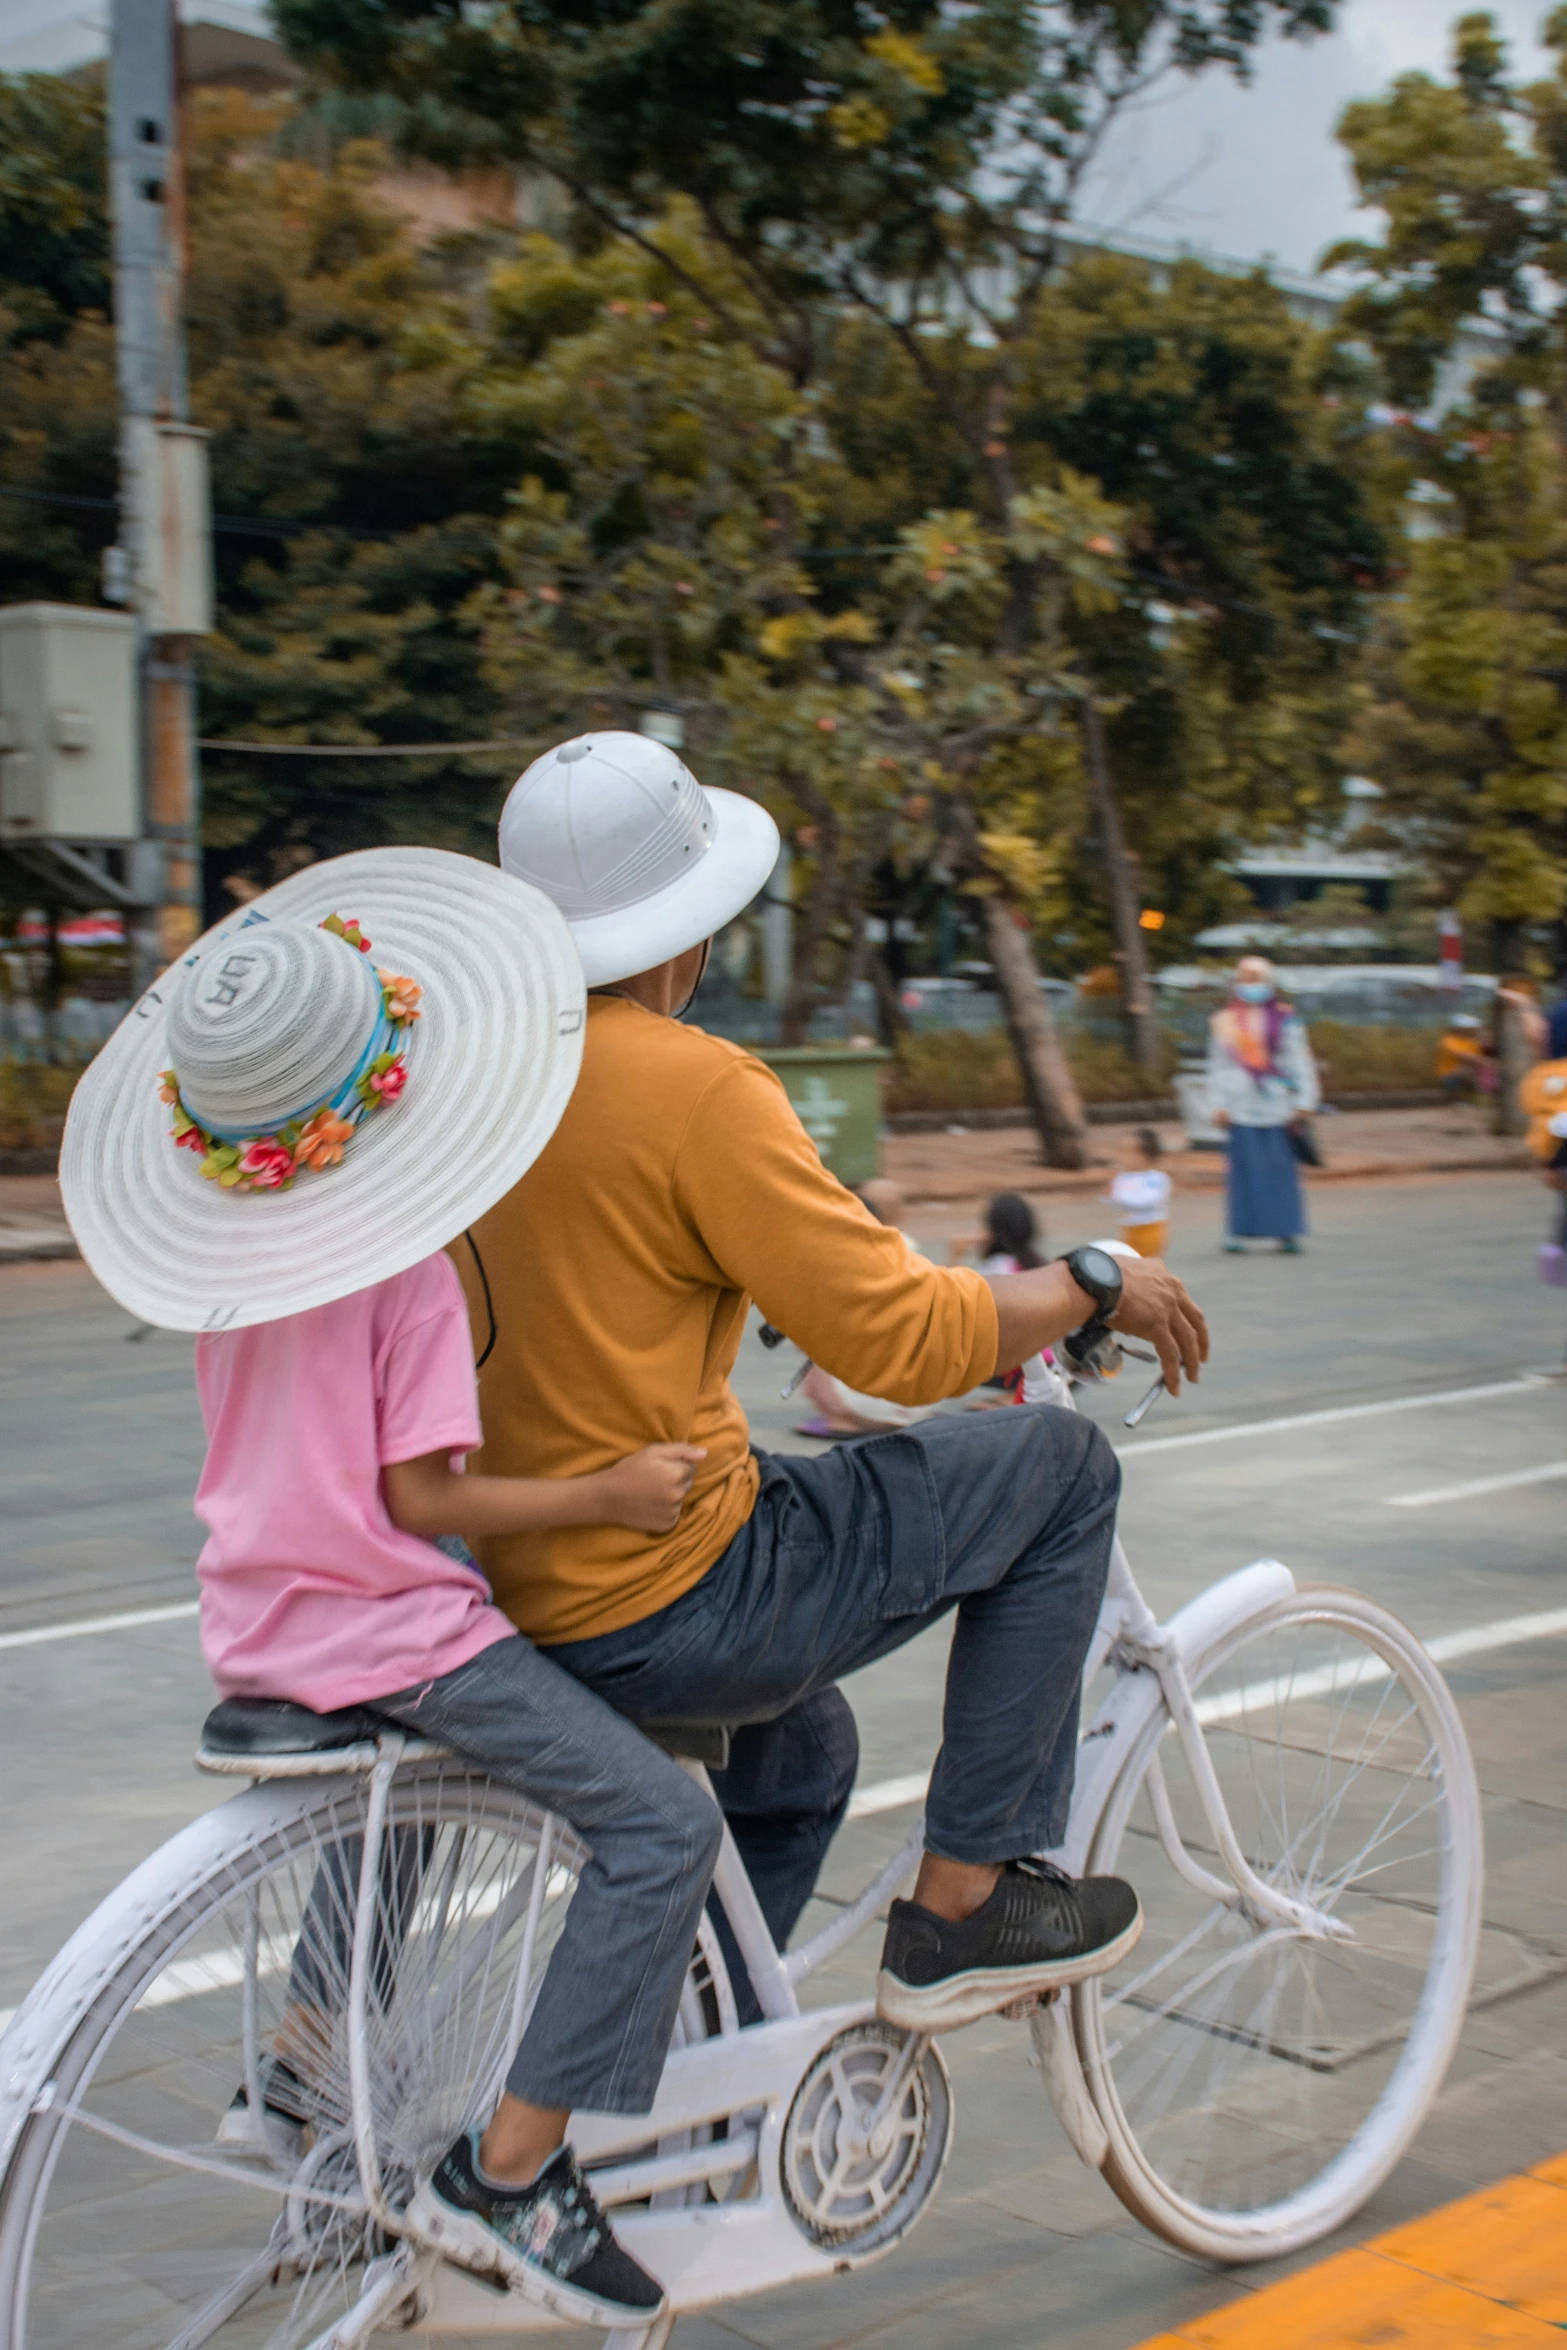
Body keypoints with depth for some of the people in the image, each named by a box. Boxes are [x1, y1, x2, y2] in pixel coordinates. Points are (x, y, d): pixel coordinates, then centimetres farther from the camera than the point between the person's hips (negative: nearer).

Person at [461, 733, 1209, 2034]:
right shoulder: (694, 1084, -20)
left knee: (801, 1740, 36)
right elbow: (903, 1341, -20)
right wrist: (1094, 1282, -3)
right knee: (1061, 1467, 5)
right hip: (672, 1604, -9)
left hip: (518, 1603, 9)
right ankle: (961, 1905, 9)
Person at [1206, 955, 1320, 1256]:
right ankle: (1239, 1232, 4)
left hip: (1278, 1105, -1)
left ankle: (1286, 1231, 5)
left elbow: (1301, 1062, 5)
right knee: (1243, 1170, -1)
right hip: (1241, 1110, 1)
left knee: (1281, 1168, -2)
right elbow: (1218, 1066, 11)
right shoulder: (1224, 1023, 10)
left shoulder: (1285, 1020, 5)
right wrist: (1218, 1105, 4)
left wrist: (1303, 1104, 0)